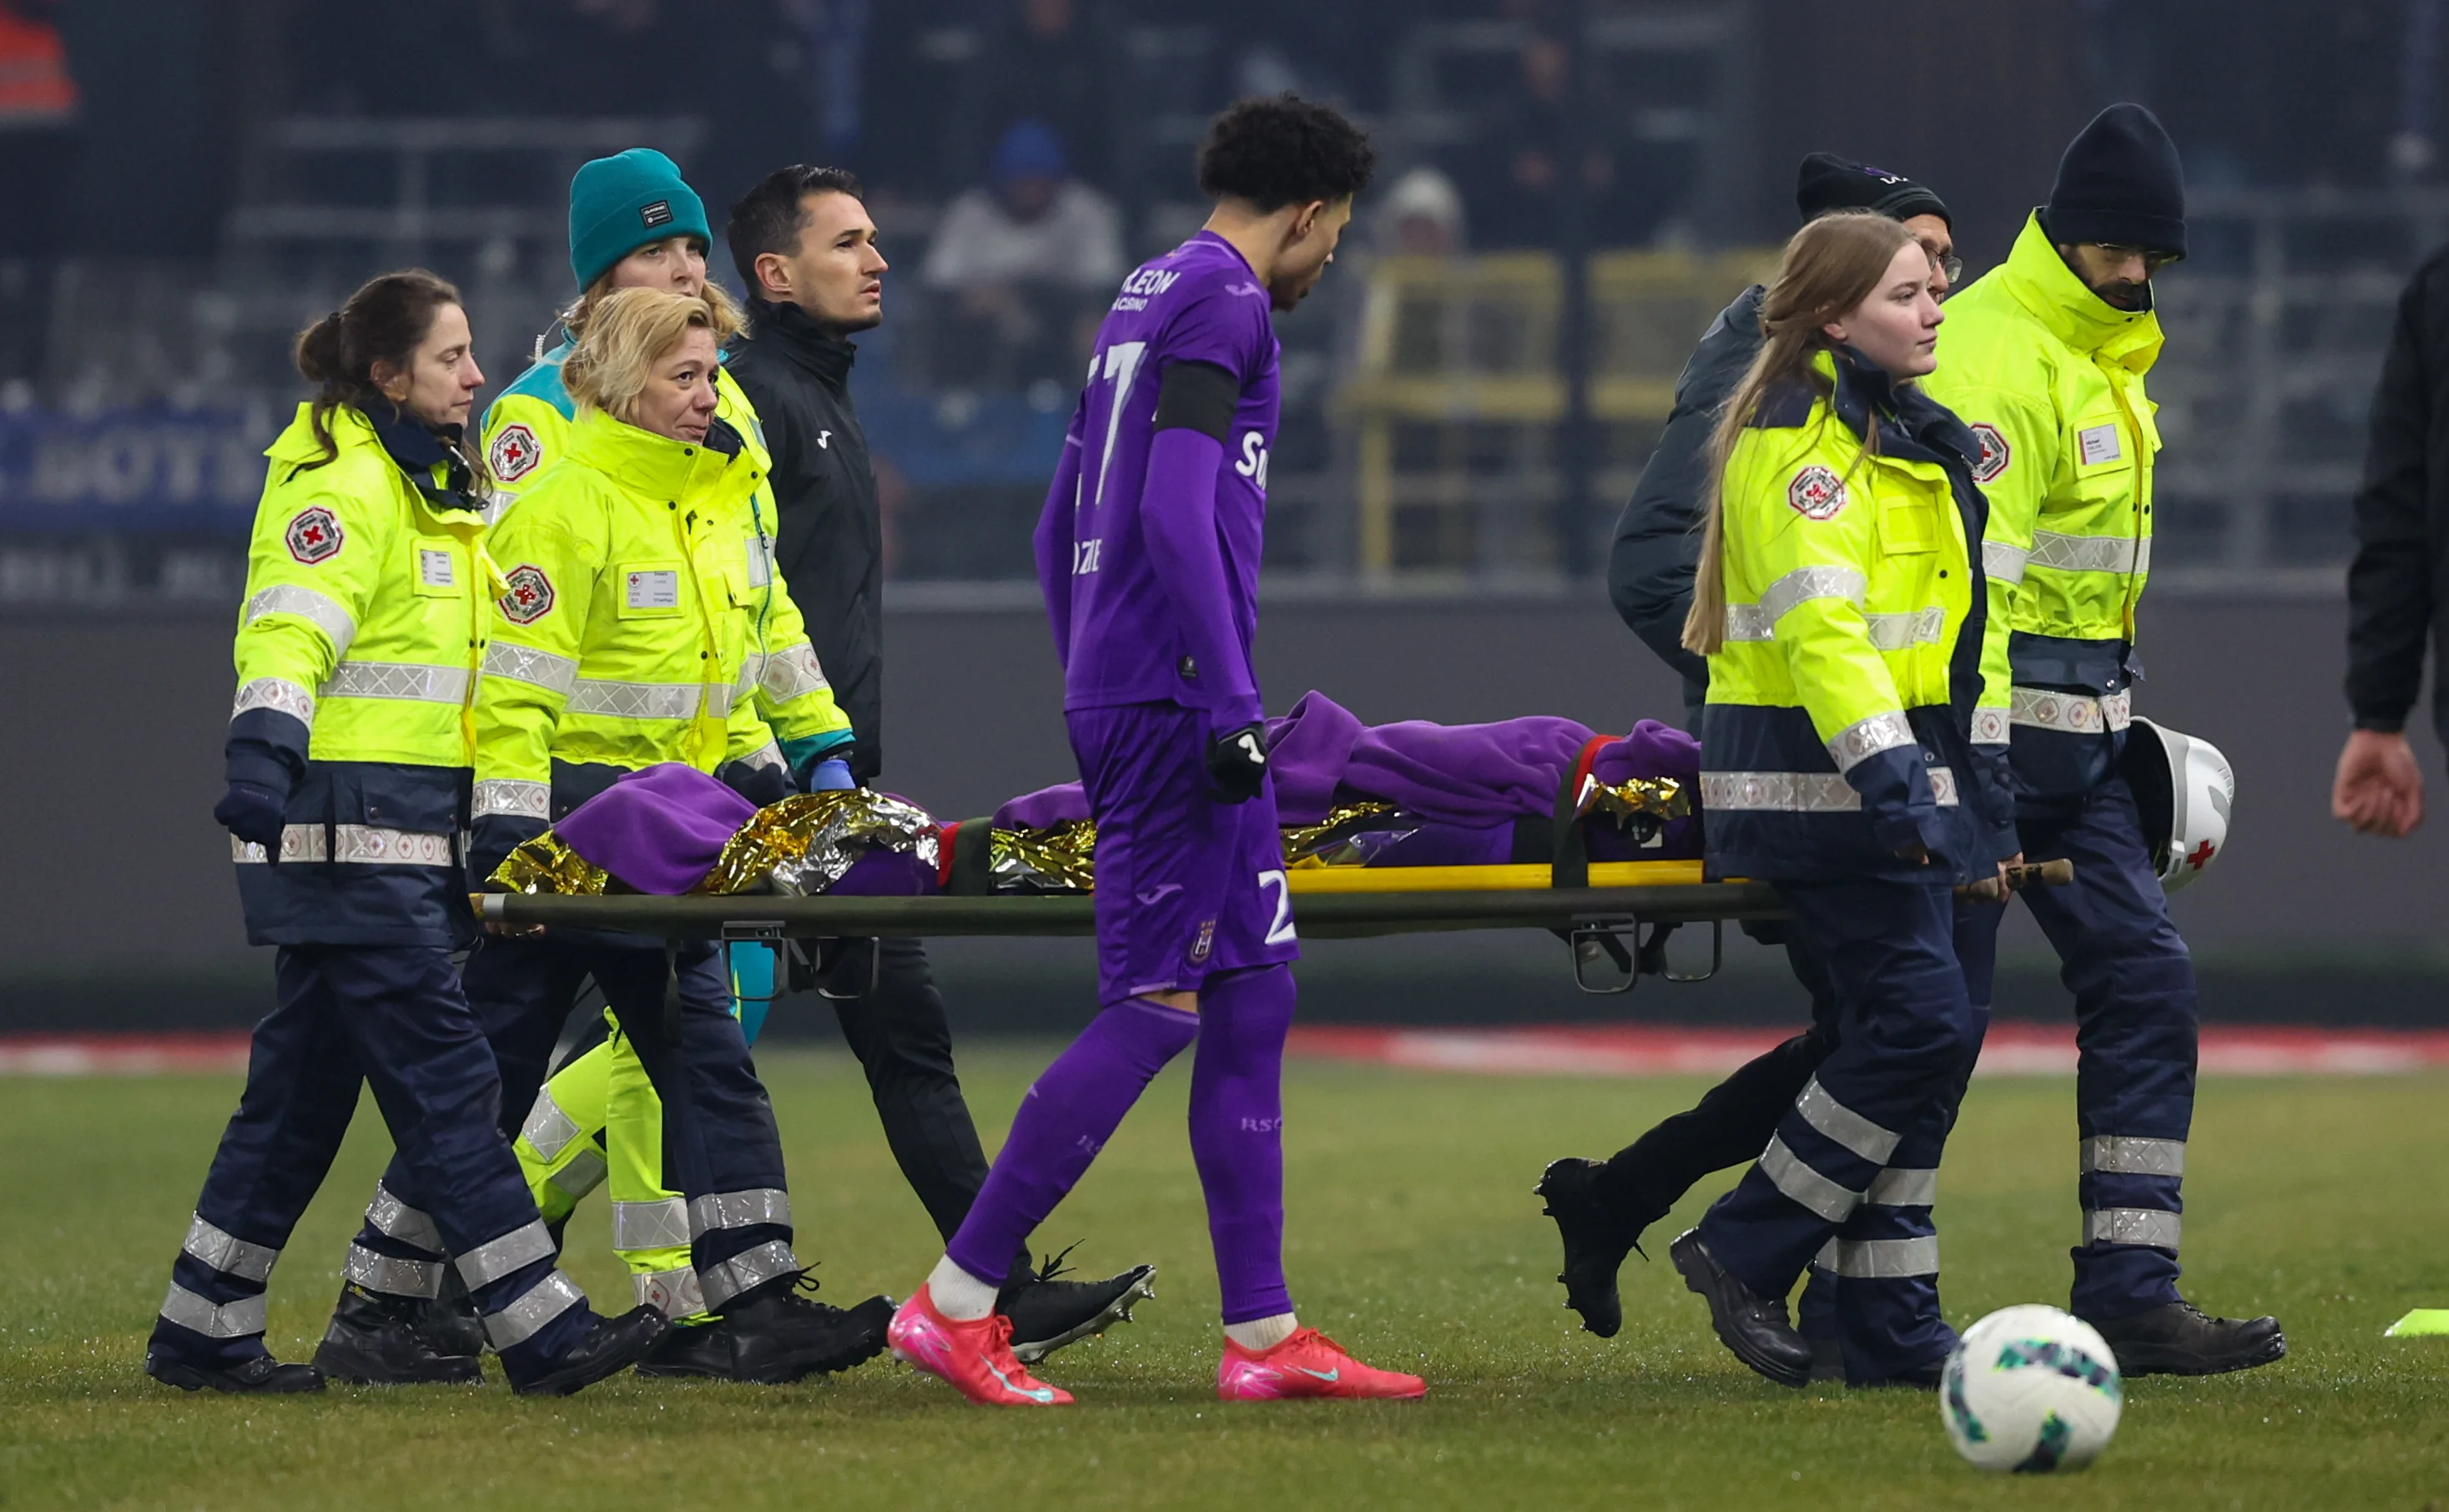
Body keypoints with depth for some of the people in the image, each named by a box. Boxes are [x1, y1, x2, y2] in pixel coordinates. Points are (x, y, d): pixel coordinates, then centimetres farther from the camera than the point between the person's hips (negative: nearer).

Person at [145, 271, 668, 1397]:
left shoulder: (434, 484, 20)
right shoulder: (340, 484, -11)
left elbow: (480, 662, 31)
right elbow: (290, 628, -24)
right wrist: (262, 748, -38)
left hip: (409, 826, 10)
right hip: (341, 825, -10)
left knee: (307, 1082, 11)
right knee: (444, 1072, -11)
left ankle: (202, 1333, 15)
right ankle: (541, 1330, -13)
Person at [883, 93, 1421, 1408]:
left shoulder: (1146, 298, 20)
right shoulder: (1221, 304, -9)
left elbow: (1059, 527, 24)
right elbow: (1176, 513, -20)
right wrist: (1231, 702, -22)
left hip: (1114, 695, 10)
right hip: (1176, 695, -10)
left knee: (1253, 990, 10)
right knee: (1157, 1003, -9)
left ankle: (1260, 1333, 9)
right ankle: (956, 1303, -10)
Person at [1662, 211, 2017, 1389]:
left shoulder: (1908, 437, 19)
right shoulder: (1799, 443, -13)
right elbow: (1820, 623, -23)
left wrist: (1983, 785, 23)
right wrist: (1889, 778, -31)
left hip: (1901, 774, 10)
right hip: (1818, 786, -10)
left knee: (1930, 1032, 6)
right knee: (1920, 1021, -15)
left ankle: (1888, 1328, 9)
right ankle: (1747, 1252, -4)